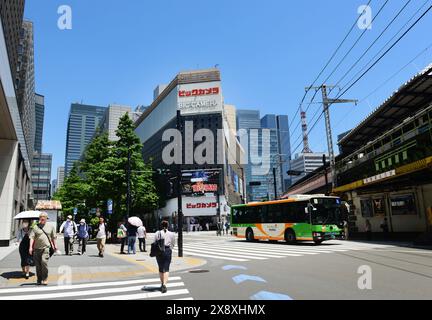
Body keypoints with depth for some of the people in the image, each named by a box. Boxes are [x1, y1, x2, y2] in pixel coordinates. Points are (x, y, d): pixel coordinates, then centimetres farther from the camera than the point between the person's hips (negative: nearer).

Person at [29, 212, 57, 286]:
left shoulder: (50, 226, 8)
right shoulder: (36, 227, 4)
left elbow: (53, 237, 16)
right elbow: (32, 237, -3)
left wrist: (55, 245, 19)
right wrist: (30, 247, -14)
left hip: (46, 248, -2)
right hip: (37, 248, 2)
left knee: (44, 262, -19)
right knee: (37, 264, 7)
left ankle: (45, 279, -7)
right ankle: (39, 279, 22)